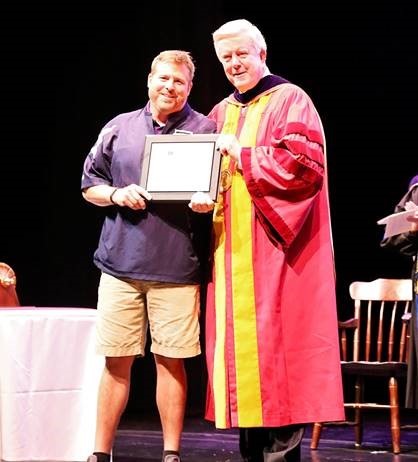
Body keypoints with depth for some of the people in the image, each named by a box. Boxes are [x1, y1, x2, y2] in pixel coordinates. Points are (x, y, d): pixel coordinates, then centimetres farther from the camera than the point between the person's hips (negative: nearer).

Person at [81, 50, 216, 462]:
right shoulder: (119, 128, 12)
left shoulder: (205, 130, 7)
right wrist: (116, 195, -5)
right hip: (121, 261, 2)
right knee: (116, 361, 4)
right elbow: (89, 185, 16)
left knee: (170, 361, 2)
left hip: (177, 268, -2)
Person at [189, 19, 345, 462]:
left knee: (274, 345, -10)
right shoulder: (221, 114, 19)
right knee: (237, 344, 4)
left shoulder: (290, 101, -1)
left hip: (275, 248, -6)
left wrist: (243, 155, -12)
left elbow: (303, 162, -14)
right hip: (231, 251, 7)